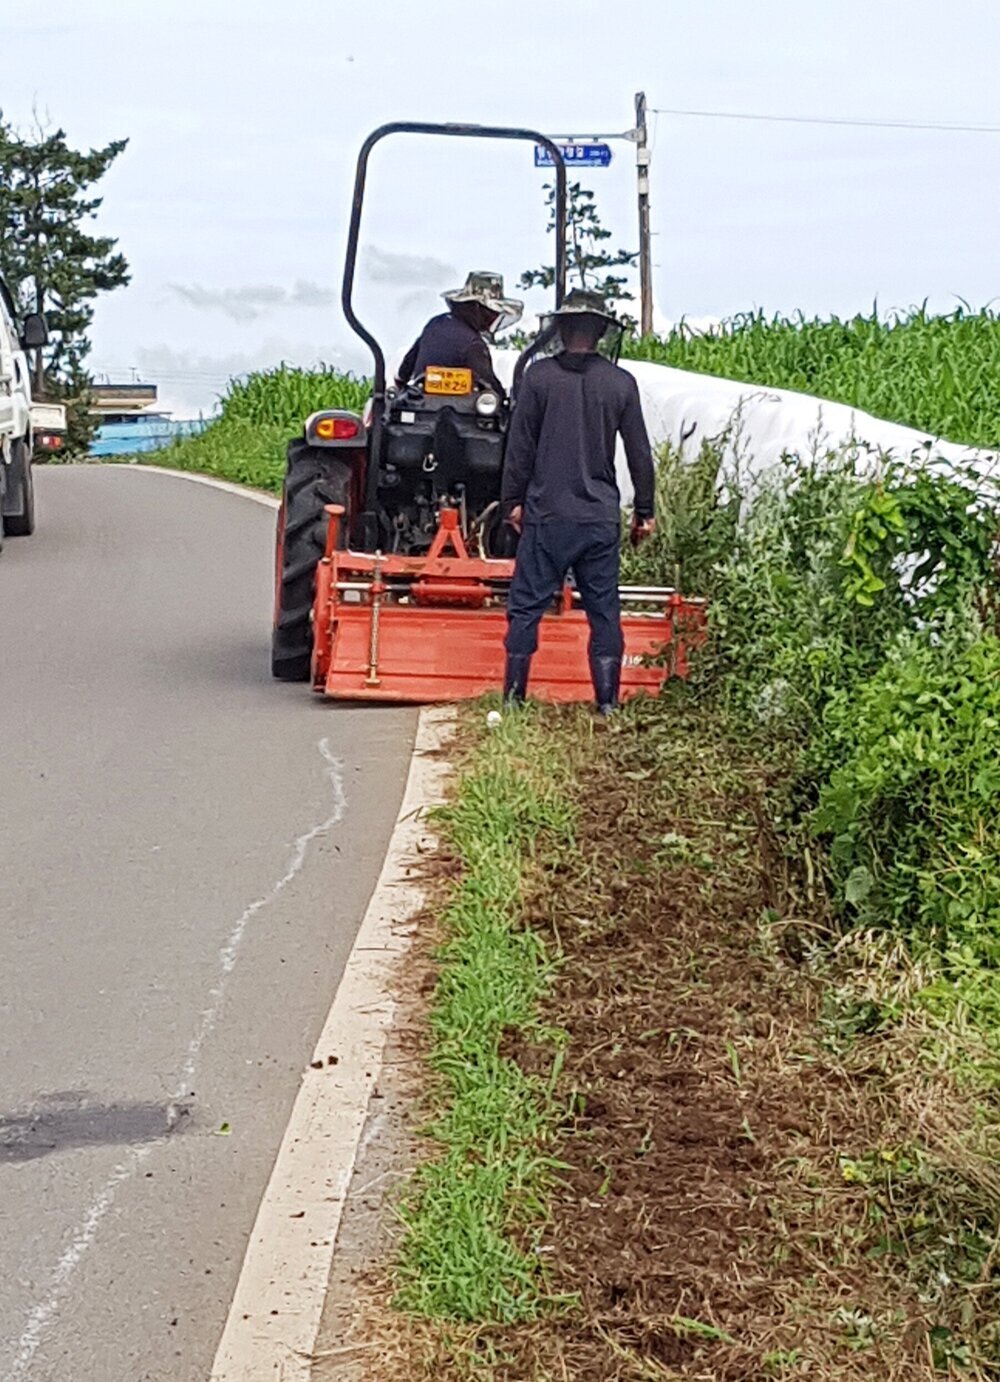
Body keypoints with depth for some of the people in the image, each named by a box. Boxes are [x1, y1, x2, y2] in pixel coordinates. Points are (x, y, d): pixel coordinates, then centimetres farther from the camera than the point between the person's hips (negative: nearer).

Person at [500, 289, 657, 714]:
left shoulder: (539, 376, -4)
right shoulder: (621, 383, 2)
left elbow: (520, 444, -1)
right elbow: (640, 453, 6)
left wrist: (513, 499, 8)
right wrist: (644, 511, 15)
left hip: (548, 514, -2)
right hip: (602, 518, 2)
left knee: (527, 606, 4)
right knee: (604, 610, 7)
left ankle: (514, 695, 3)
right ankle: (607, 702, 7)